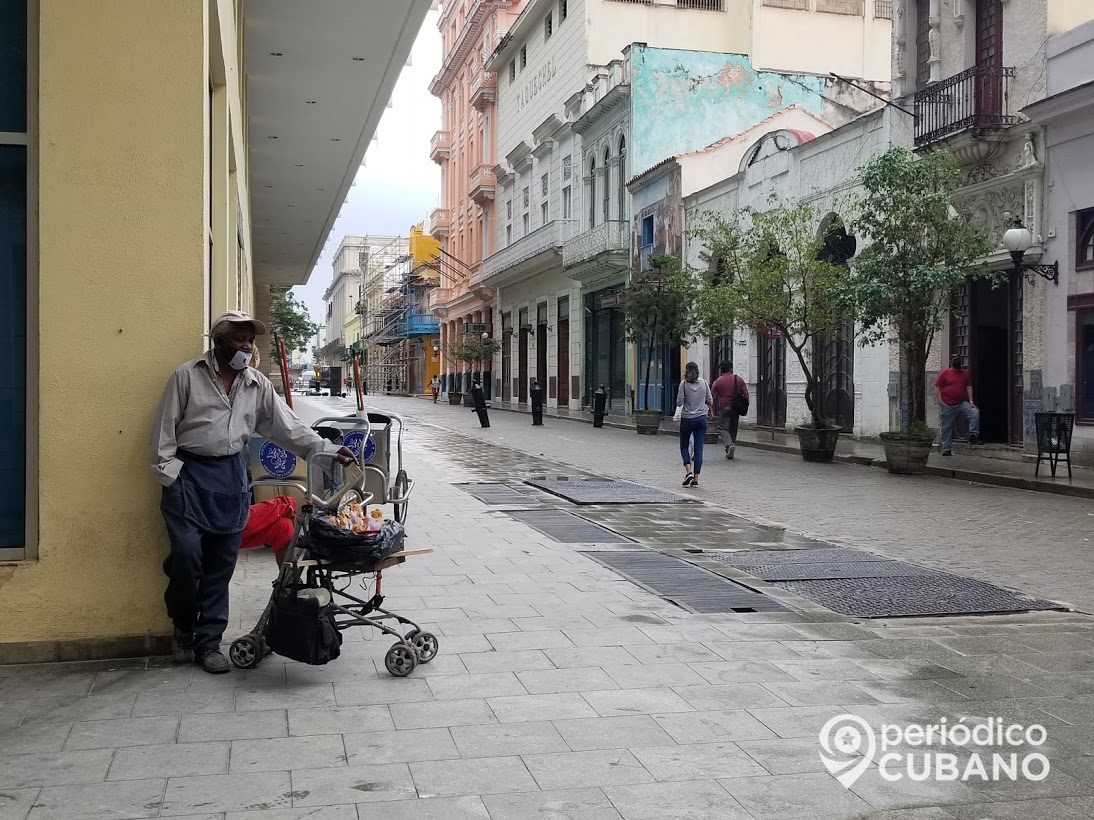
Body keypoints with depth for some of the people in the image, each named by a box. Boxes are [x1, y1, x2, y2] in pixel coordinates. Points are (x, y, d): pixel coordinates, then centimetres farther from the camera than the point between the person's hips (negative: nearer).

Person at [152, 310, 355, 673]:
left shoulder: (257, 385, 8)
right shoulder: (187, 376, -3)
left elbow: (288, 426, 7)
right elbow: (165, 429, -2)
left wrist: (327, 450, -2)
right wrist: (169, 474, -9)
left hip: (231, 476, 4)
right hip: (189, 473, -4)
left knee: (221, 563, 4)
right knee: (187, 554, -11)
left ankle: (209, 642, 14)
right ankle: (183, 628, 15)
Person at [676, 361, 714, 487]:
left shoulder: (684, 384, -10)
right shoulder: (704, 383, -1)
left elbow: (679, 403, -12)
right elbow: (710, 401, 6)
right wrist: (710, 411, 26)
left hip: (687, 419, -2)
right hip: (701, 418, 2)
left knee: (684, 446, 14)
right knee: (699, 448, 4)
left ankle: (688, 471, -7)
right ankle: (695, 479, 1)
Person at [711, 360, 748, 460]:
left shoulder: (718, 381, -2)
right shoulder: (739, 380, 5)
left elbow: (713, 397, -2)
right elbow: (746, 395, 3)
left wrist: (714, 409, 8)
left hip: (723, 408, -3)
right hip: (735, 408, 3)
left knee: (723, 428, -1)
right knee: (733, 429, 12)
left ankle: (729, 444, -28)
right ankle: (729, 453, 16)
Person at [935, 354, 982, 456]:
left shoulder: (965, 373, 9)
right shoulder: (944, 373, 1)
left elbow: (969, 387, 7)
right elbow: (937, 388, 0)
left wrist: (971, 402, -5)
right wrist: (940, 402, -11)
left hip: (962, 403, 2)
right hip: (947, 406, -2)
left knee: (975, 412, -22)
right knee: (946, 428, 2)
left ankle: (973, 435, -19)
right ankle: (947, 448, 12)